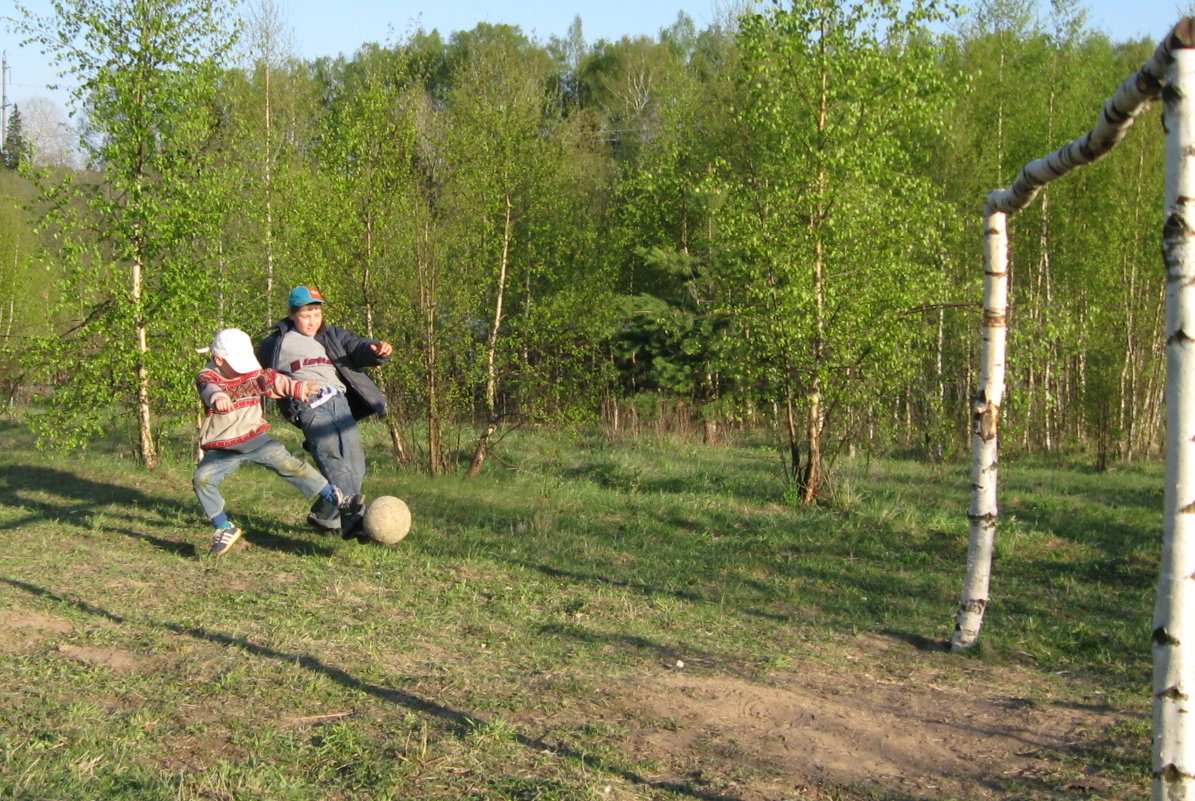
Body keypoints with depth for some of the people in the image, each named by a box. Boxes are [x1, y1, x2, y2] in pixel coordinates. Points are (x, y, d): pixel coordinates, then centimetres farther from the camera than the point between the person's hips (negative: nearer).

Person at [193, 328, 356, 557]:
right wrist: (218, 397, -60)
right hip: (221, 449, -2)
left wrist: (298, 388, -31)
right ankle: (225, 529, -8)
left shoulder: (253, 374, 5)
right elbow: (209, 388, -34)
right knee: (201, 479, -22)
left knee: (288, 463, -14)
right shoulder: (206, 377, -11)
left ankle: (335, 500, -5)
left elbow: (274, 381, -8)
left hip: (255, 438, 2)